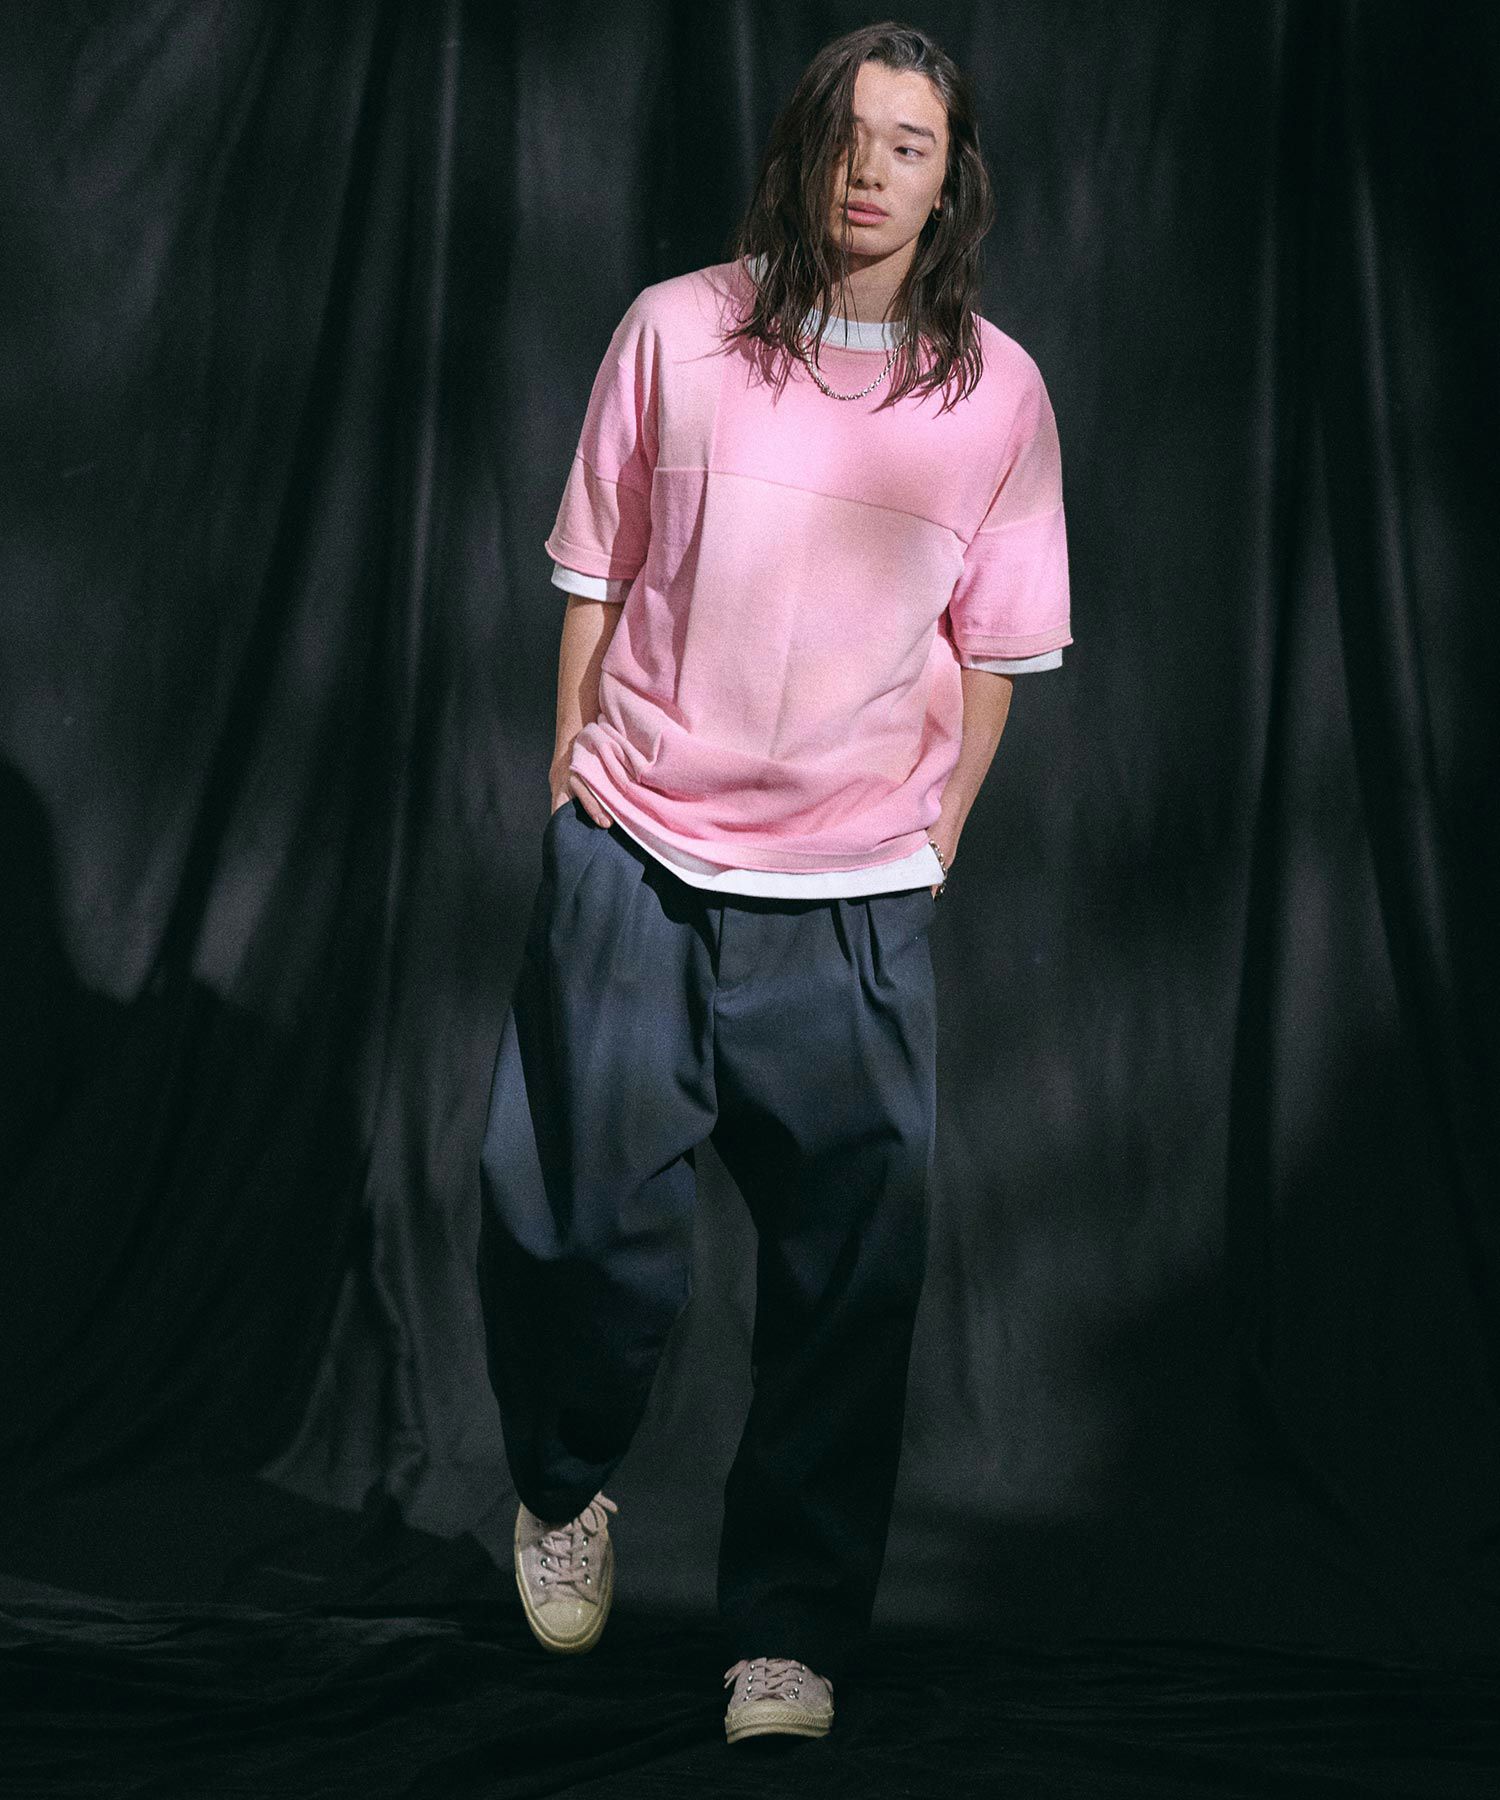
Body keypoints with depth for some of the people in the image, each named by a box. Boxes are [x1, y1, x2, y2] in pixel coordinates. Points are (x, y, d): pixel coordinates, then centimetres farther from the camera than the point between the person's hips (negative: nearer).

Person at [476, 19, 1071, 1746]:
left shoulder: (997, 391, 2)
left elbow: (995, 647, 10)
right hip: (634, 858, 0)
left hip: (853, 901, 0)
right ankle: (565, 1487, 33)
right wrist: (573, 773, 6)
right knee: (559, 1212, 2)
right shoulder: (675, 332, 1)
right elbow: (597, 575, 8)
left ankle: (790, 1636, 15)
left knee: (845, 1276, 1)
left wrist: (933, 835, 7)